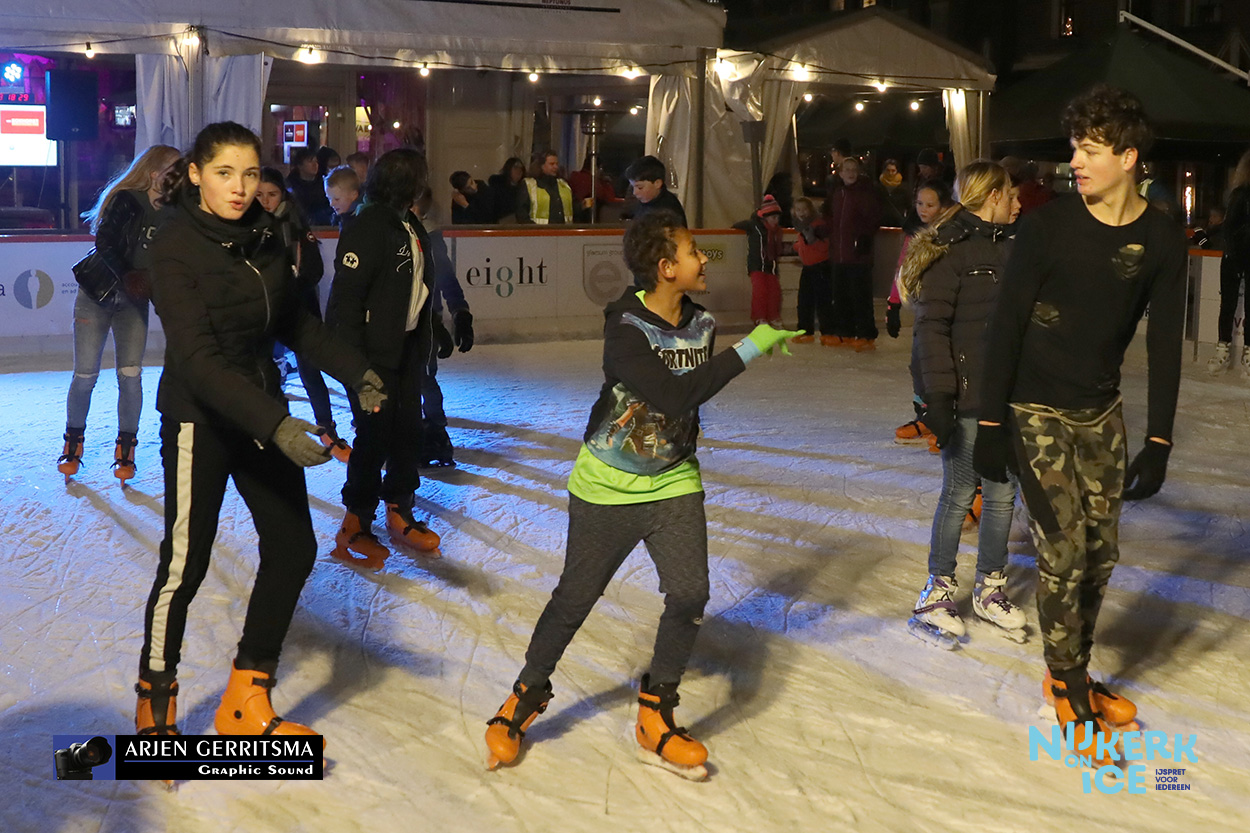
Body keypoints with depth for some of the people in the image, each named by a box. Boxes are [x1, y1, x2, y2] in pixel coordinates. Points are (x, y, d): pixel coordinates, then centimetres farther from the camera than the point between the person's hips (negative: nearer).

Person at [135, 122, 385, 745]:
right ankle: (155, 704, 22)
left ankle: (246, 704, 17)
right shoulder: (177, 246, -17)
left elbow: (293, 322, 16)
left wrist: (354, 371, 4)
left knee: (292, 547, 4)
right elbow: (198, 357, -26)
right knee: (186, 562, 0)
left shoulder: (263, 237, 3)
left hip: (262, 413, 7)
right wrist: (275, 424, -35)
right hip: (200, 420, -7)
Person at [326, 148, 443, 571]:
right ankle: (355, 526, 9)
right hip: (375, 351, -8)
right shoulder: (367, 227, -16)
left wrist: (424, 342, 20)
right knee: (374, 435, -3)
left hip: (407, 347, 8)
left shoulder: (411, 226, 12)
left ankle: (399, 512, 28)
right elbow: (346, 294, -19)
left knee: (409, 431, 12)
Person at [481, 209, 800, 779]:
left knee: (689, 593, -9)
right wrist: (747, 350, -32)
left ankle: (655, 717, 11)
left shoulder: (702, 324, -2)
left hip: (672, 483, 5)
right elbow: (673, 394, -35)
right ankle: (527, 696, 31)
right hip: (607, 487, -4)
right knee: (575, 599, 7)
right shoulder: (624, 329, -22)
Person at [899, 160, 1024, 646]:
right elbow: (932, 327, -13)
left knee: (1002, 494, 11)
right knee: (959, 494, 2)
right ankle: (939, 590, 17)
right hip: (968, 397, -6)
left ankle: (990, 590, 24)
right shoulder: (950, 249, -9)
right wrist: (938, 396, -19)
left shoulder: (1013, 246, 13)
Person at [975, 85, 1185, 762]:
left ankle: (1072, 674, 26)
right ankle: (1071, 697, 9)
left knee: (1100, 554, 8)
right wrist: (989, 424, -12)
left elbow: (1164, 345, 1)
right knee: (1063, 553, -5)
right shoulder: (1049, 225, -12)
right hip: (1037, 412, -4)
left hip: (1101, 414, 4)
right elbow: (1005, 325, -10)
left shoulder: (1162, 240, -4)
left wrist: (1158, 444, -2)